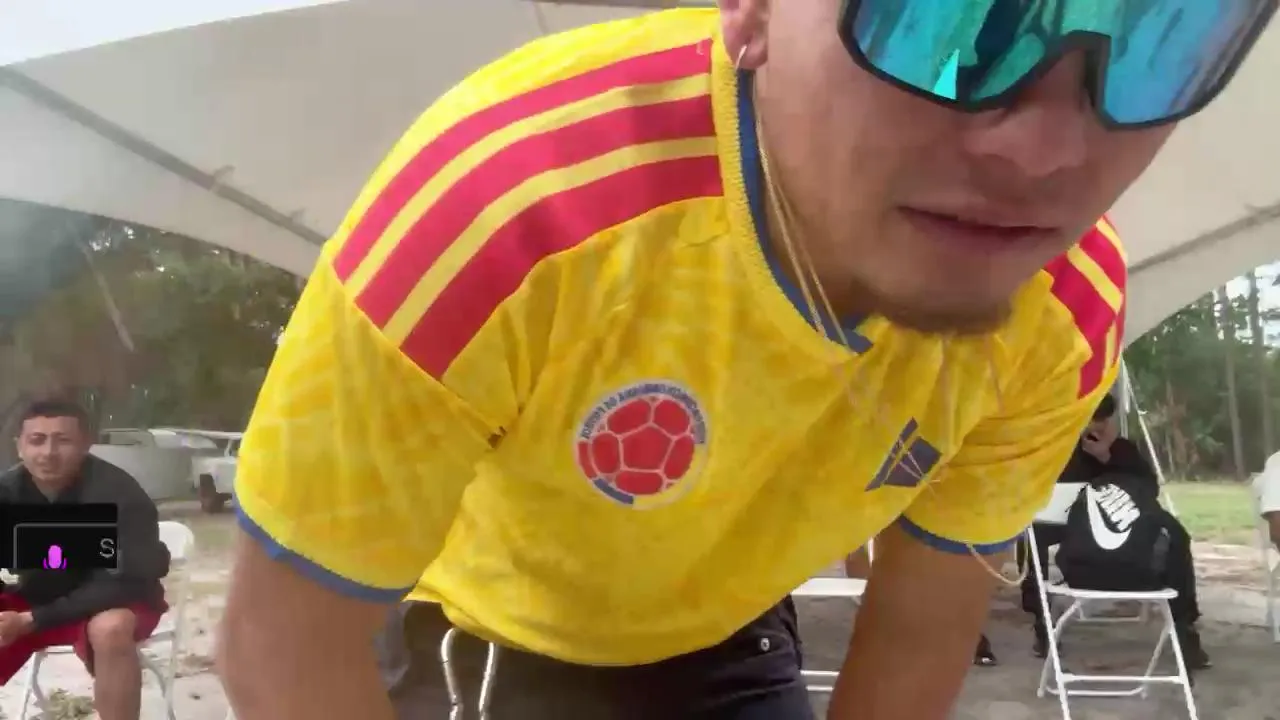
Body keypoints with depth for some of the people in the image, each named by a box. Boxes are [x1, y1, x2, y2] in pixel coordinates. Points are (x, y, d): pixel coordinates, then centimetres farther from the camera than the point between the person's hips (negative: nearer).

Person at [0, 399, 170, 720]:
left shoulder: (116, 493, -26)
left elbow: (121, 585, -27)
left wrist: (31, 620, -32)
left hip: (115, 600, -5)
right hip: (39, 596, 5)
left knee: (109, 628, -37)